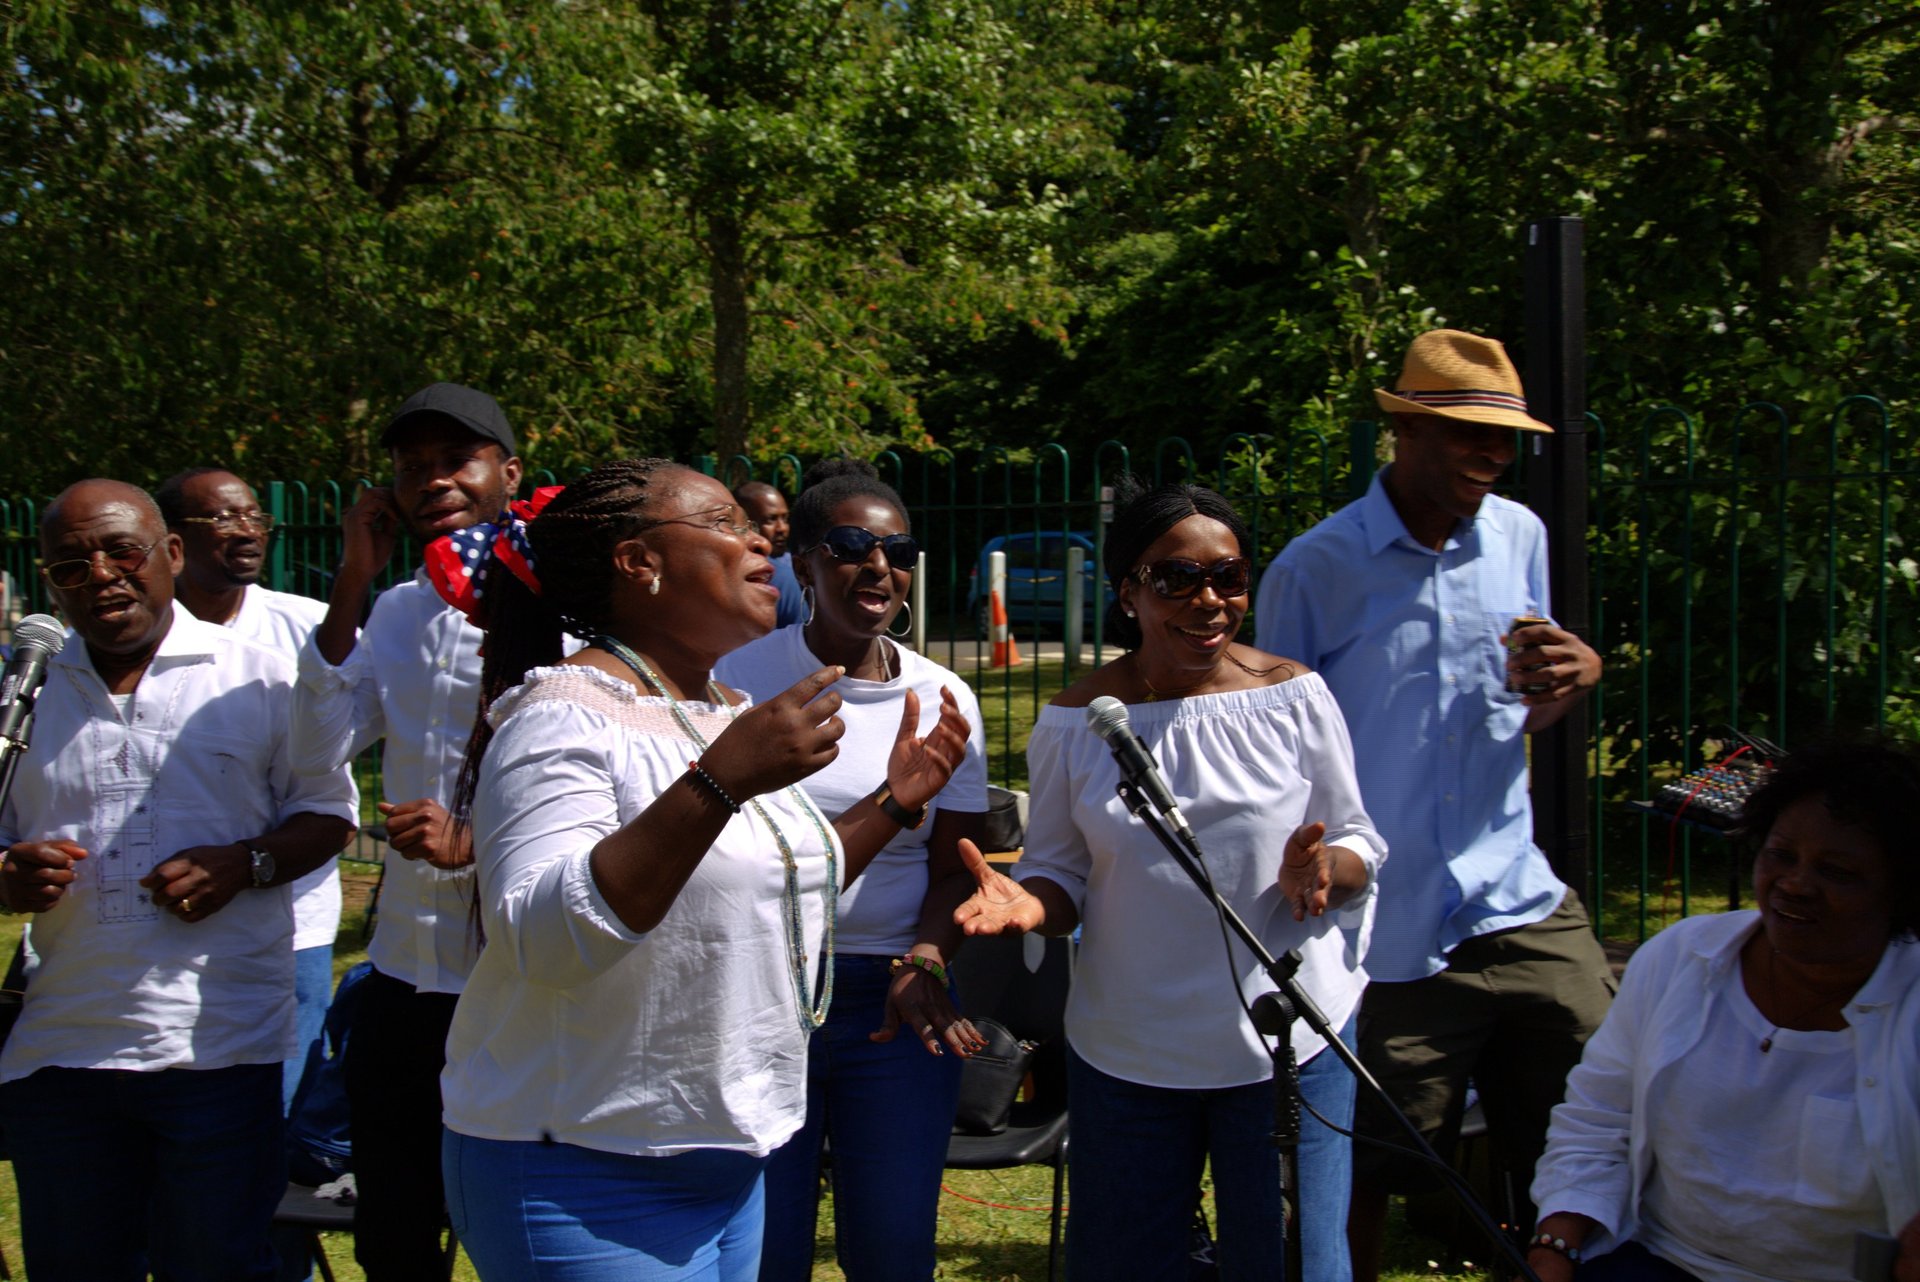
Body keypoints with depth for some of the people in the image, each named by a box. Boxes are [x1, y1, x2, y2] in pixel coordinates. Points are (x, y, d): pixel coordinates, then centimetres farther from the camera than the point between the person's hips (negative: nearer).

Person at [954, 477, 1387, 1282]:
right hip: (1127, 1054, 1)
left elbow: (1360, 842, 2)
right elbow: (1062, 874, 4)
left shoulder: (1294, 696, -5)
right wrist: (1028, 904, -18)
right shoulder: (1075, 721, -3)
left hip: (1288, 1042, -1)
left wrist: (1324, 867, -20)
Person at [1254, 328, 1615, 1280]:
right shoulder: (1314, 572, -6)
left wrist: (1577, 677, -3)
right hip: (1383, 933, -4)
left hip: (1523, 907, 4)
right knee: (1362, 1182, 4)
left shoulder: (1519, 536, 9)